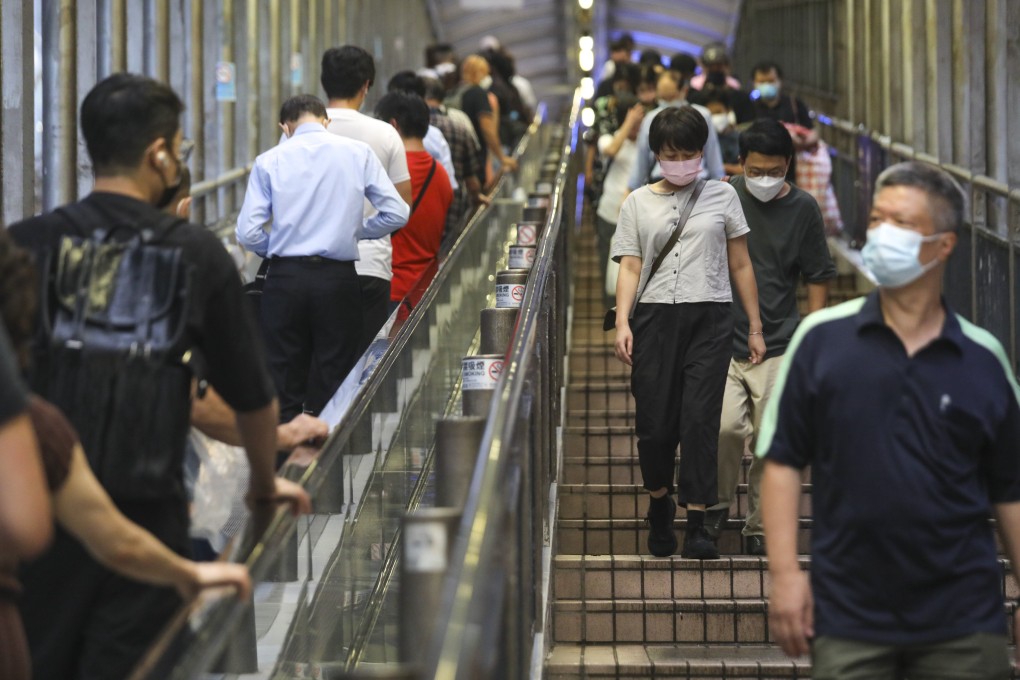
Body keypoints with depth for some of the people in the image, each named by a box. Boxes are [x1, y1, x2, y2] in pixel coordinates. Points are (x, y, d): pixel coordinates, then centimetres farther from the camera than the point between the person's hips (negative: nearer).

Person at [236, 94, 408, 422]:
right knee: (335, 385, 5)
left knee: (284, 384, 7)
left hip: (285, 276, 0)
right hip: (338, 278, 0)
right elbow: (397, 213, 1)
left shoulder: (269, 161, 1)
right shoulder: (358, 153, 3)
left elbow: (248, 233, -5)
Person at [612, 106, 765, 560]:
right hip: (655, 318, 1)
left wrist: (755, 328, 10)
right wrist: (622, 323, -8)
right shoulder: (638, 203, 12)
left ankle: (696, 525, -8)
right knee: (654, 422, 0)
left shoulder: (721, 196, 10)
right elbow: (630, 268, 6)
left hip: (709, 318, -1)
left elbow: (740, 265, 12)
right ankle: (660, 502, 26)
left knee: (700, 419, -10)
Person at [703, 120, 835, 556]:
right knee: (725, 426, -17)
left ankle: (760, 525, 17)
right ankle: (718, 501, 9)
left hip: (779, 344, 1)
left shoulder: (803, 208, 2)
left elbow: (818, 279, 8)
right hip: (722, 340, -1)